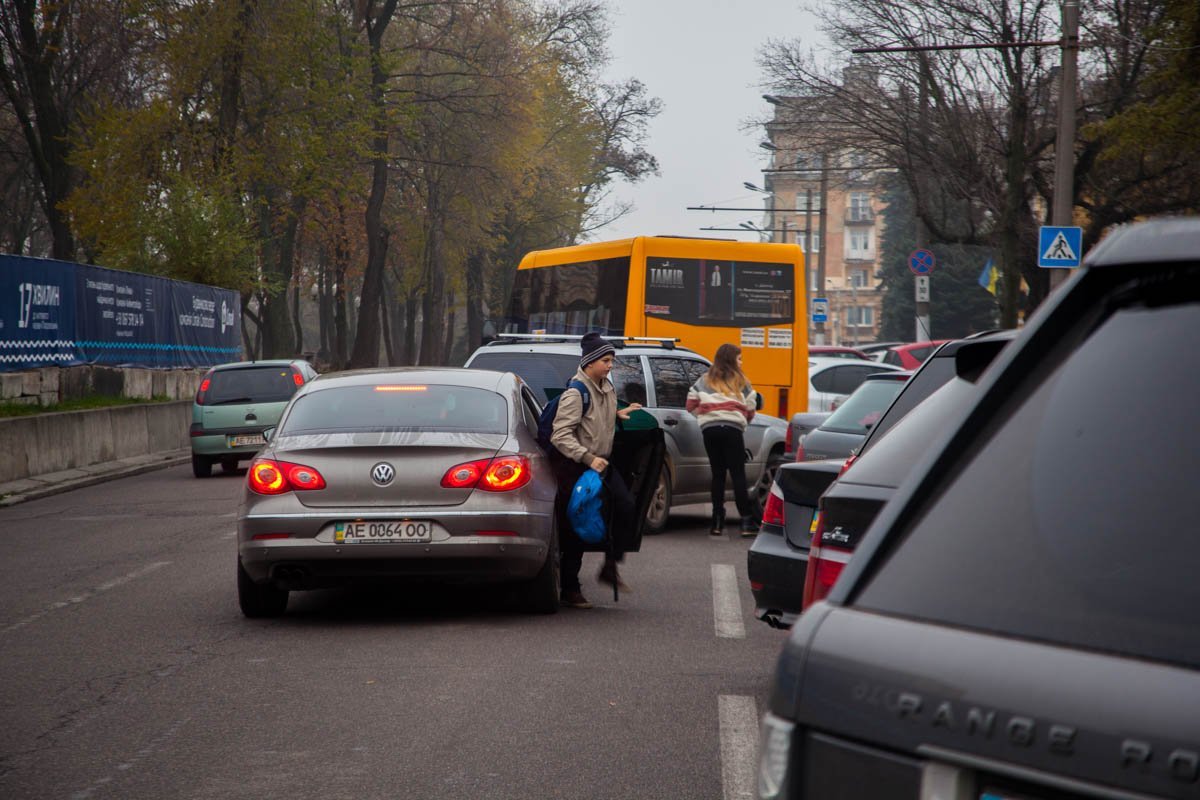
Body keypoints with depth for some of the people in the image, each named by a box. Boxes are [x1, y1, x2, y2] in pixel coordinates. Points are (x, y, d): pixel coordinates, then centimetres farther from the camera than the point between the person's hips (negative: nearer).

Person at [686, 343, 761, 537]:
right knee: (738, 474, -3)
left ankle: (718, 523, 5)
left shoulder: (704, 380, 16)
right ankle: (747, 522, -7)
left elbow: (691, 405, 12)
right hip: (732, 428, -3)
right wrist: (743, 419, 27)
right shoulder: (740, 381, 10)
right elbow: (750, 409, 7)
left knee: (717, 474, 8)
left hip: (709, 428, 3)